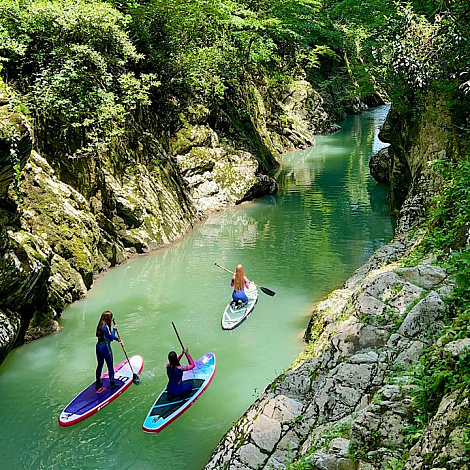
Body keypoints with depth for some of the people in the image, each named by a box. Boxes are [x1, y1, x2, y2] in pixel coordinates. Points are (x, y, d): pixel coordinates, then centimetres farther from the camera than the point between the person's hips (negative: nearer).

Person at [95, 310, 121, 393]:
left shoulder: (100, 325, 6)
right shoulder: (106, 326, -20)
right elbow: (111, 336, -21)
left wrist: (116, 338, 5)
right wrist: (114, 329, -6)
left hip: (98, 347, 8)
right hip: (105, 348, -8)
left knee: (100, 366, 17)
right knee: (110, 366, 5)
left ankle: (98, 384, 25)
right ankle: (112, 384, 12)